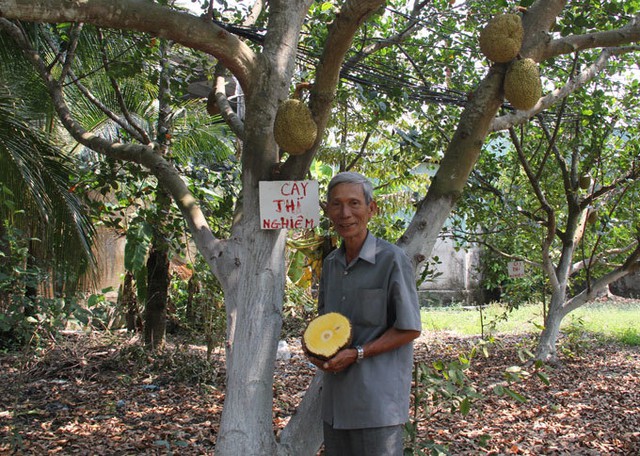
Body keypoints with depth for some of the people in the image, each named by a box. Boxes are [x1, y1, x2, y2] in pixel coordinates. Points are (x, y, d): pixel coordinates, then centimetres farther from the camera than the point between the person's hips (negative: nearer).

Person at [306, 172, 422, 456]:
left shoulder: (392, 259, -10)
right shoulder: (330, 263, 11)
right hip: (335, 399, 7)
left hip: (377, 398, -6)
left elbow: (409, 329, -10)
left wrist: (357, 354, -17)